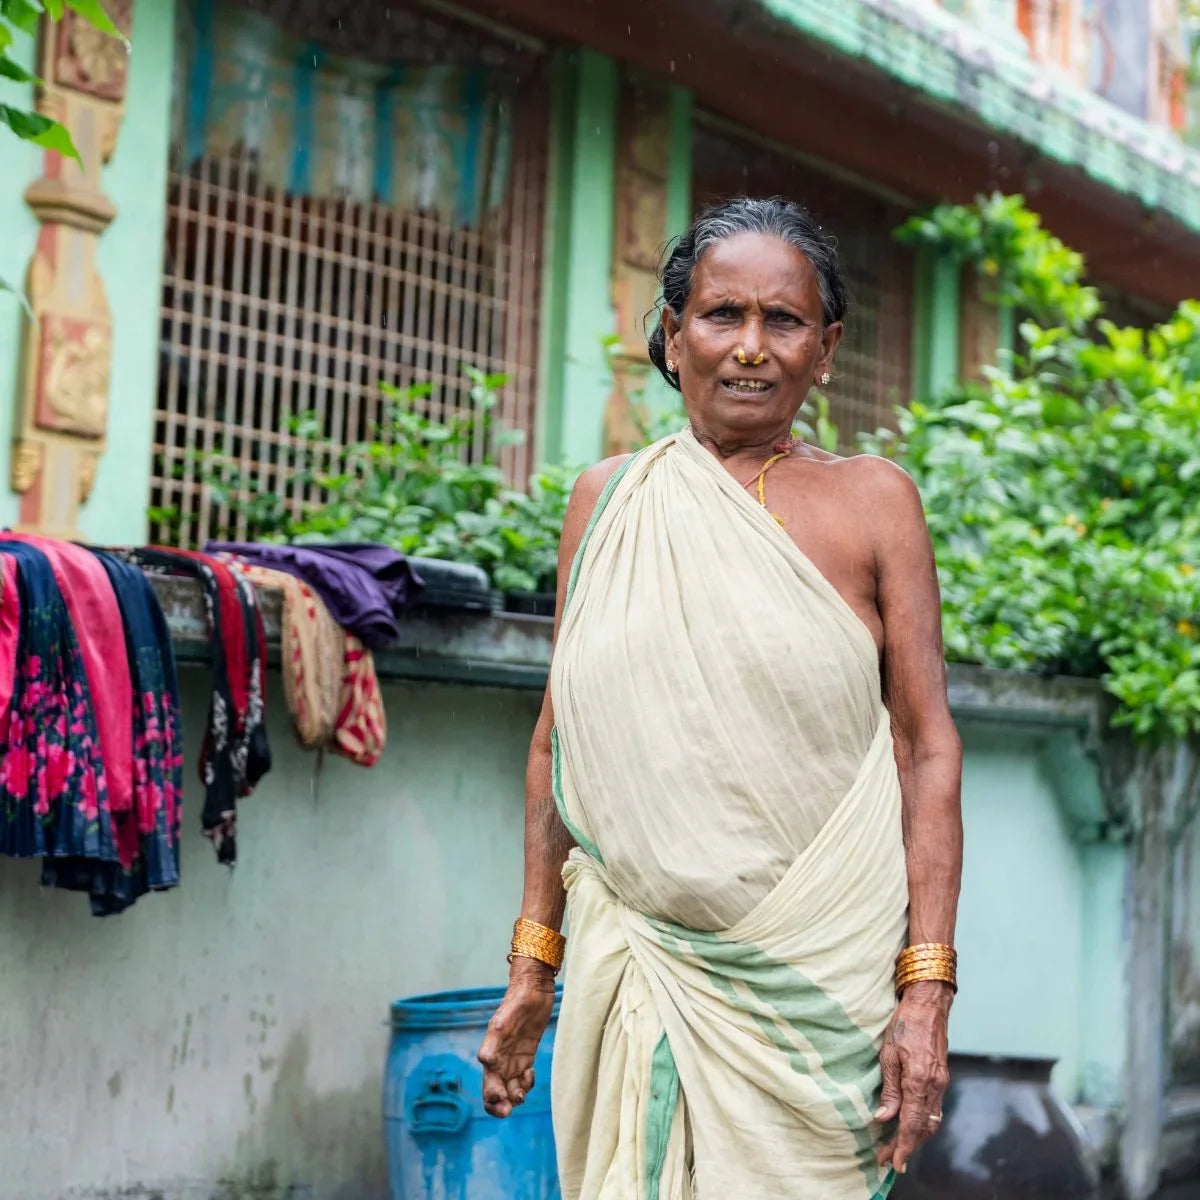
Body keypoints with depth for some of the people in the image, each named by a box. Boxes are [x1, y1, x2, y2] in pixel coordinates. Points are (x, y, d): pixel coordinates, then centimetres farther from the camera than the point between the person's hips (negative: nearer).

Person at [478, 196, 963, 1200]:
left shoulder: (872, 501, 3)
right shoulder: (610, 499, 10)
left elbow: (929, 751, 0)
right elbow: (558, 741, 13)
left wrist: (927, 992, -8)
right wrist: (532, 964, 11)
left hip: (815, 967, -2)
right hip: (630, 958, 2)